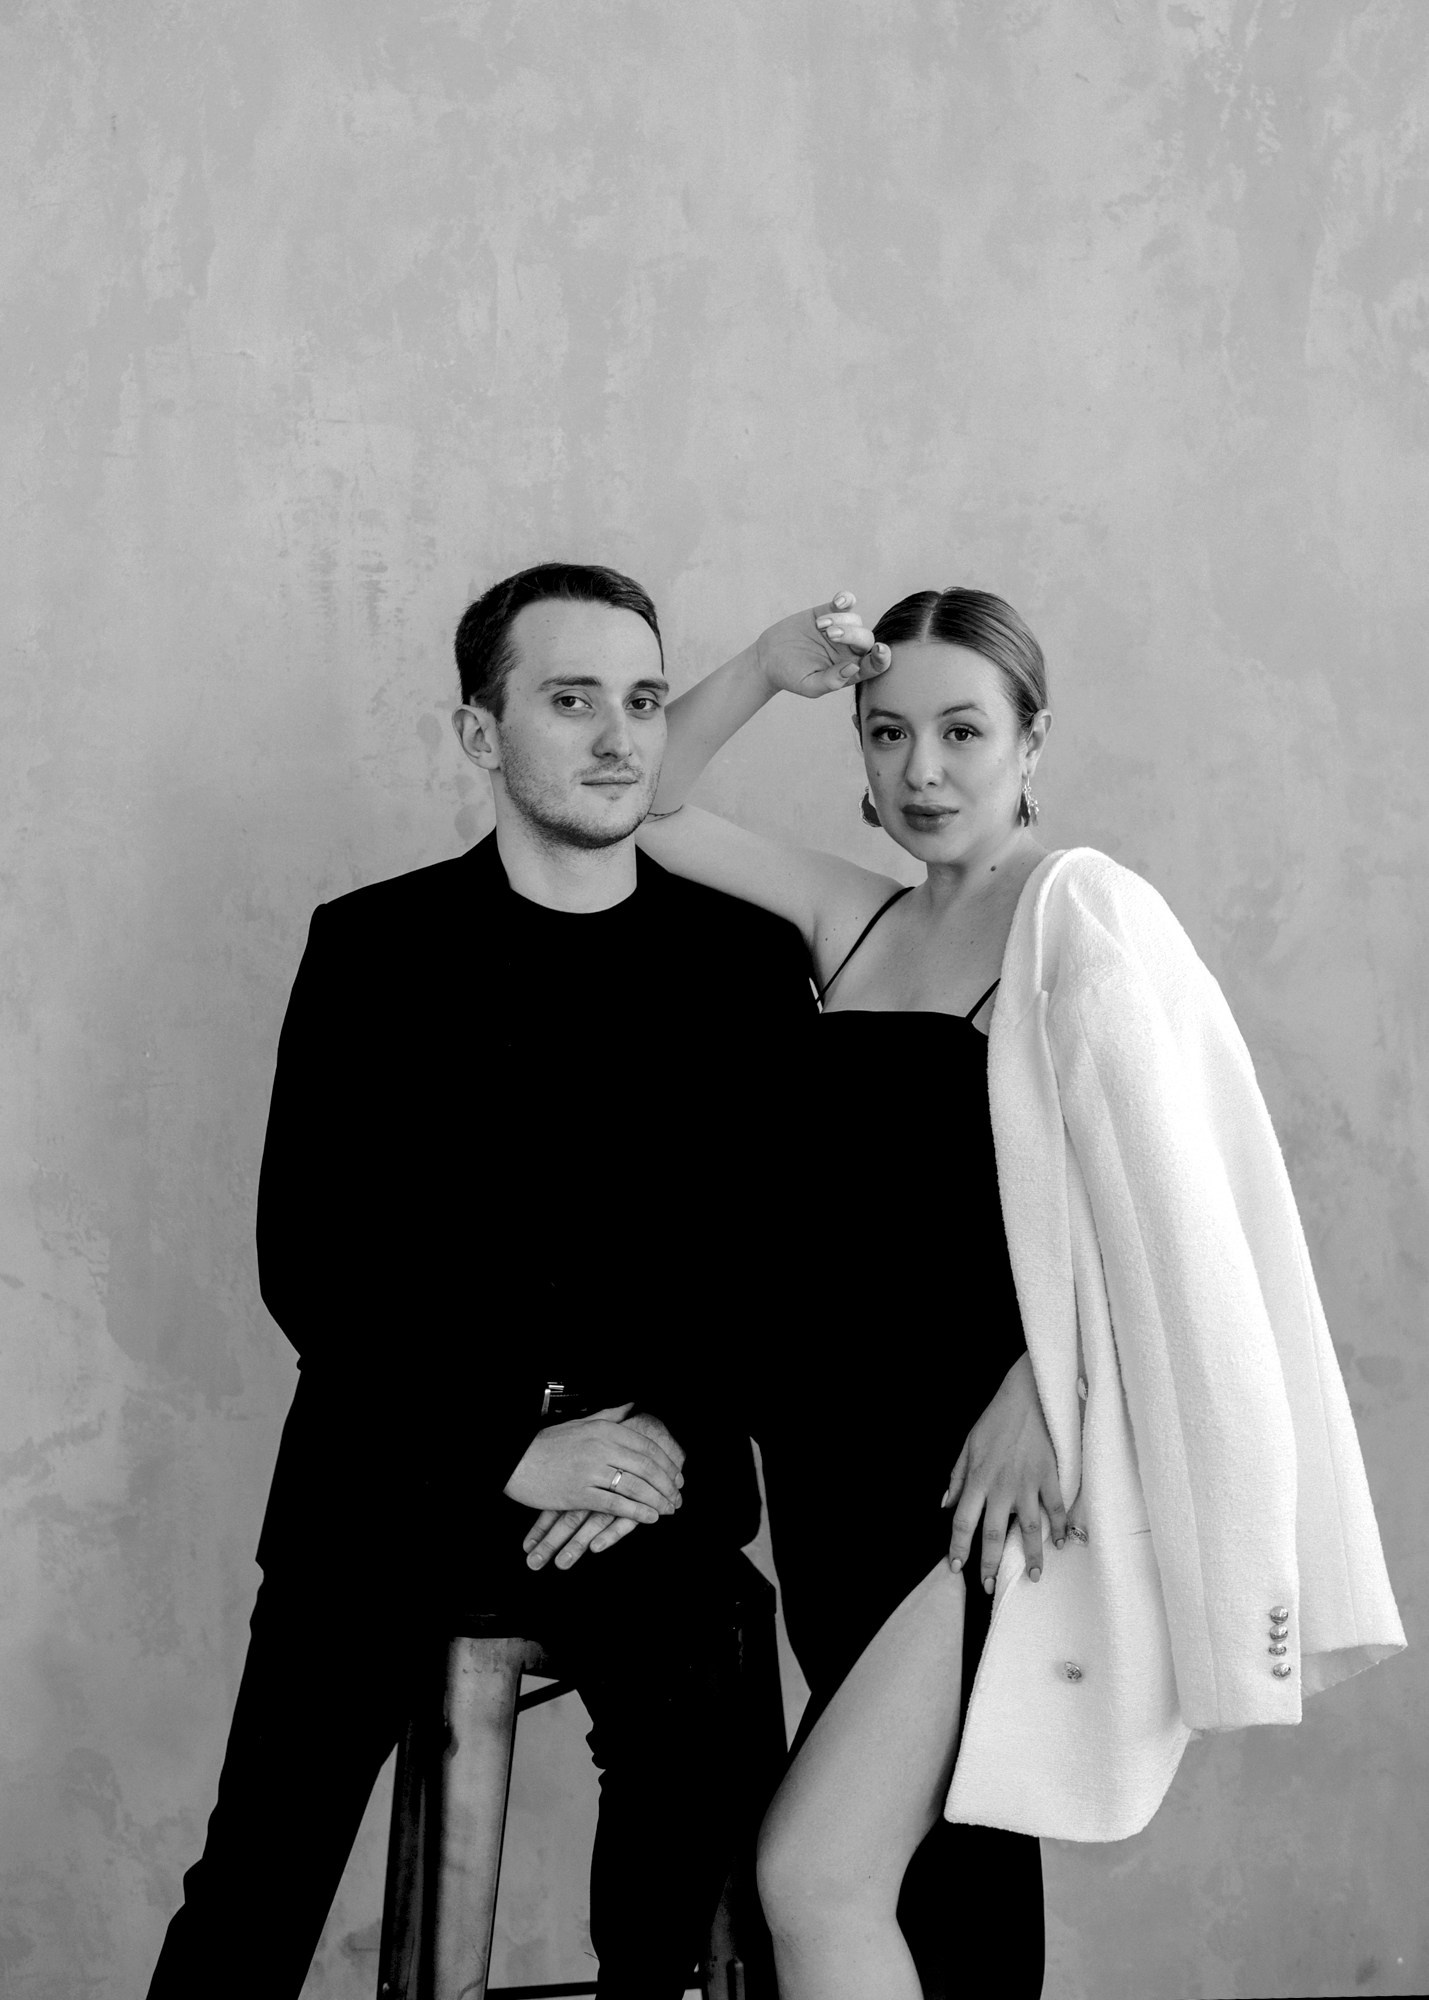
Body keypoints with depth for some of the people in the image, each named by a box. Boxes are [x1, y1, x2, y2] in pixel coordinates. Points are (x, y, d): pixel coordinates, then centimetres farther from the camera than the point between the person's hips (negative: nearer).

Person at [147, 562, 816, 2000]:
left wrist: (674, 1431, -10)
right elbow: (307, 1257, -2)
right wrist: (506, 1445, -11)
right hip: (394, 1474, 0)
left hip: (646, 1477, 0)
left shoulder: (748, 959, 6)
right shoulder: (371, 948, 3)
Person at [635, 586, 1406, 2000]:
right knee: (942, 1887, 13)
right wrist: (765, 668, 1)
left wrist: (1042, 1392, -19)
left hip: (996, 1467, -6)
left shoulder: (1079, 909, -5)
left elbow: (1154, 1190, -11)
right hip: (845, 1457, 7)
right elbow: (643, 809, 14)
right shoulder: (855, 921, 13)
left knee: (816, 1873, -16)